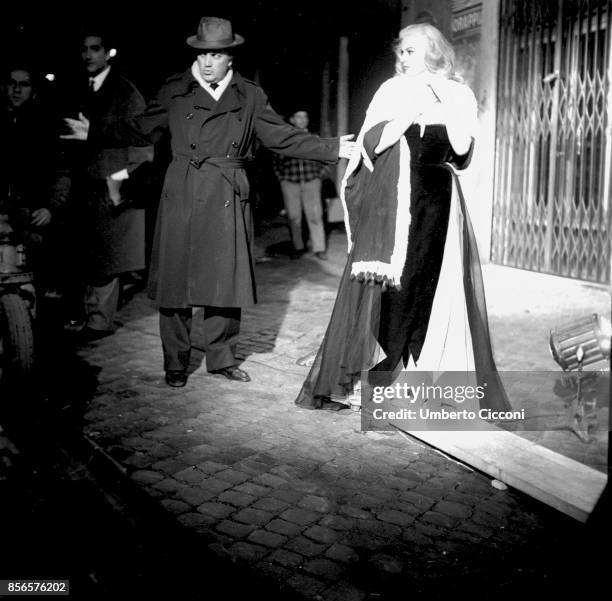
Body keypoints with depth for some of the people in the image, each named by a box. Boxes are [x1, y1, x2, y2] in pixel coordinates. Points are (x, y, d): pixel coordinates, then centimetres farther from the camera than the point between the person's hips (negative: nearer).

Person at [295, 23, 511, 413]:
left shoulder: (459, 96, 8)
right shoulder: (392, 91, 10)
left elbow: (463, 153, -2)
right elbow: (369, 142, -1)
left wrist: (444, 108, -9)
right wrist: (409, 113, -9)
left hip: (433, 204, 0)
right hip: (388, 202, 0)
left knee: (431, 289, 1)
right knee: (374, 288, -2)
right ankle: (351, 378, 7)